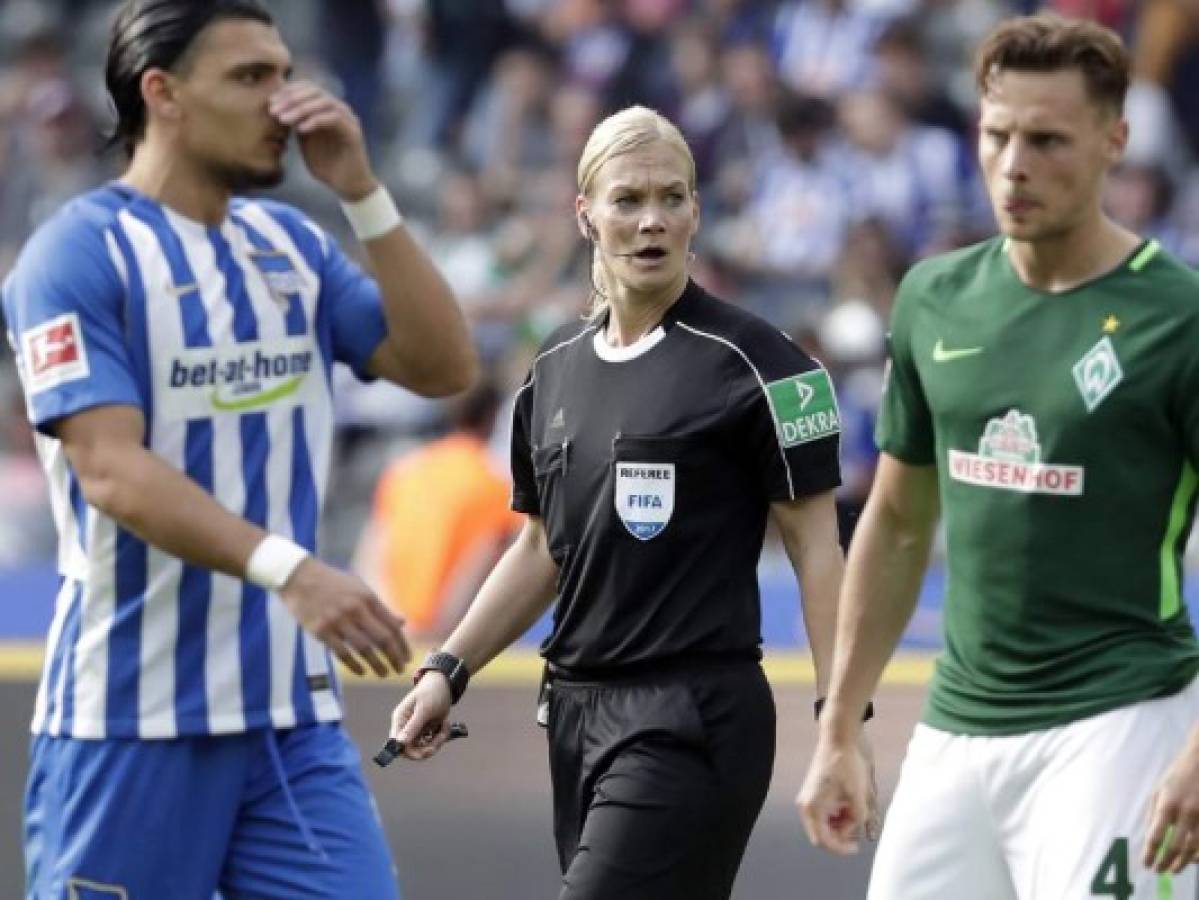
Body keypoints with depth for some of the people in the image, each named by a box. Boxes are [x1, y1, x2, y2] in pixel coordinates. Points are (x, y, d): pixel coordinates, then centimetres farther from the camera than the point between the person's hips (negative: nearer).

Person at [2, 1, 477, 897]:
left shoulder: (294, 245, 12)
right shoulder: (81, 253, -9)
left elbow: (444, 365, 6)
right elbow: (111, 470, -20)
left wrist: (362, 192, -2)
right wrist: (285, 569, -32)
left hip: (294, 715, 6)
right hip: (133, 723, -6)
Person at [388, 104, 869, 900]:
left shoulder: (750, 360, -7)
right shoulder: (558, 366, 12)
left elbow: (816, 546, -8)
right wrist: (449, 669, 12)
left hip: (694, 721, -7)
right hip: (579, 711, 7)